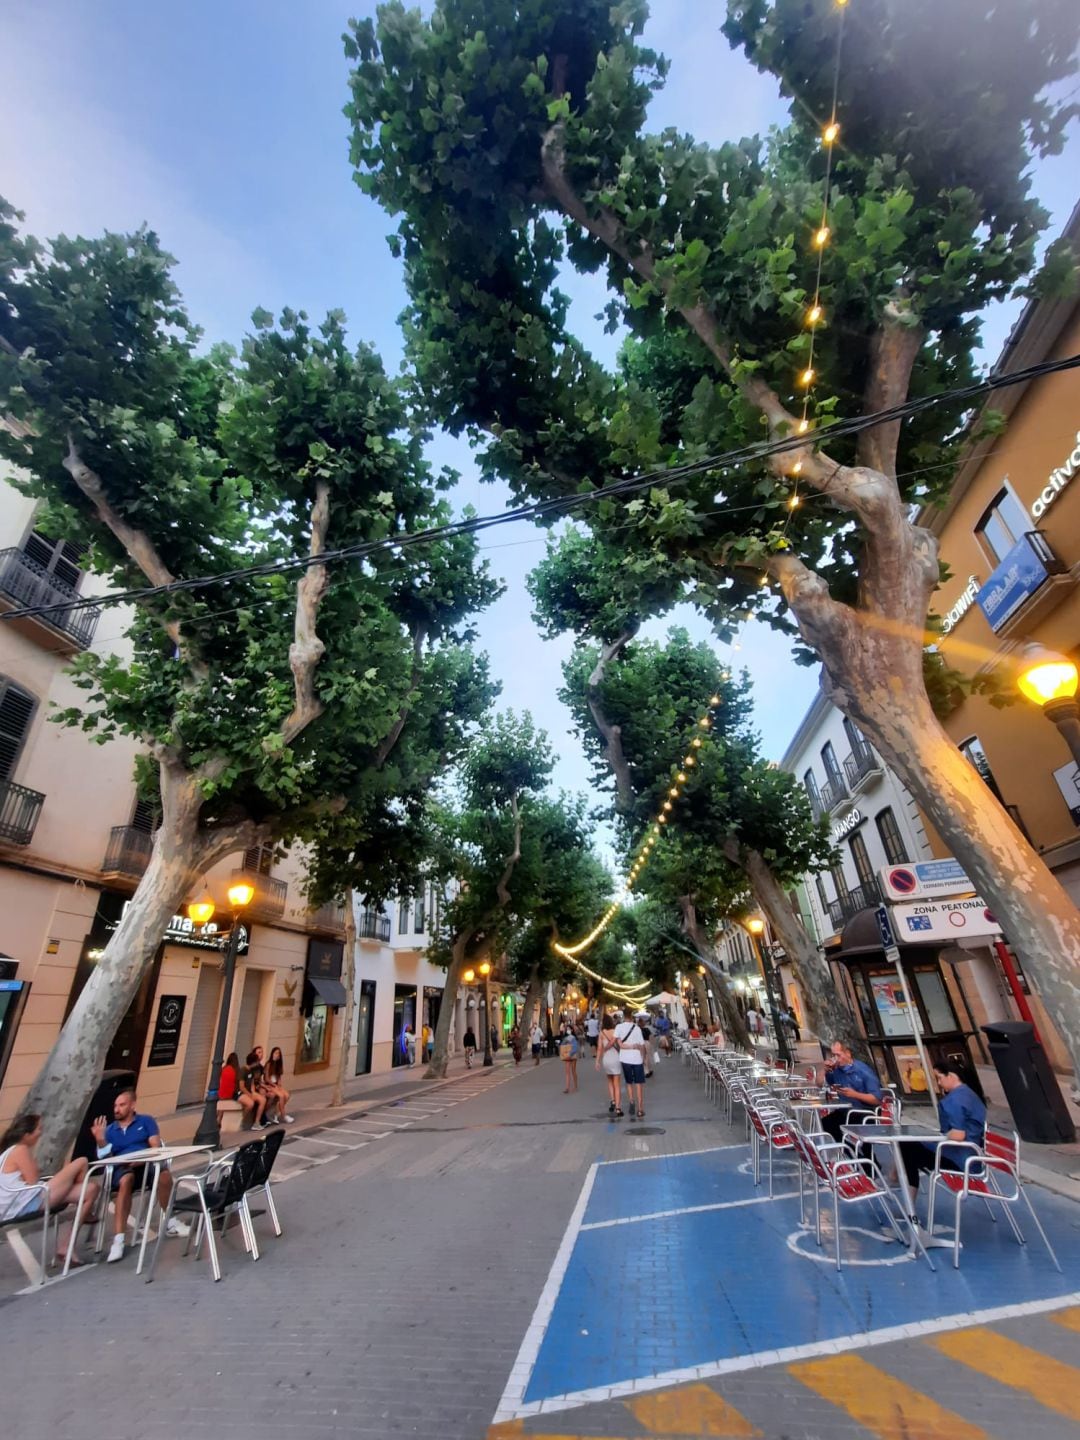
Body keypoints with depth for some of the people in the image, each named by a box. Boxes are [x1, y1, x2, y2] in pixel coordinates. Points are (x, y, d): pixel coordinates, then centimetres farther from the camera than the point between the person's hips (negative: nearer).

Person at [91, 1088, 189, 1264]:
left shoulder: (146, 1121, 13)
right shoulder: (110, 1130, 17)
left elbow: (156, 1147, 3)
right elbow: (106, 1158, 6)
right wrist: (100, 1141, -6)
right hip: (122, 1168, 0)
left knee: (164, 1174, -34)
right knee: (126, 1180, -39)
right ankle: (118, 1240, -38)